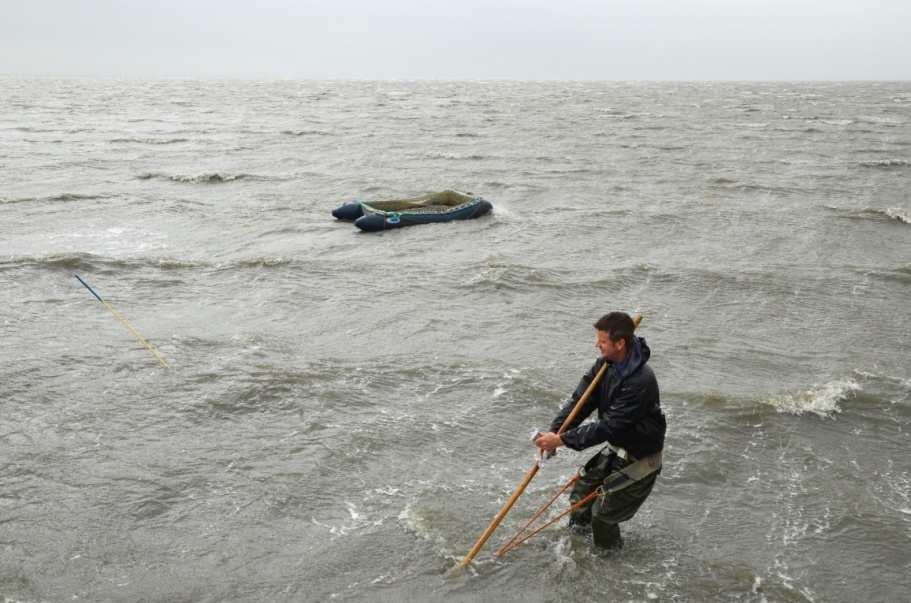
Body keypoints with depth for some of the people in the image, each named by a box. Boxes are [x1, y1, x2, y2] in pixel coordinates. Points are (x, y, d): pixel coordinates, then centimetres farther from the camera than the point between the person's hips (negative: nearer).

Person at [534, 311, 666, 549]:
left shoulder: (641, 381, -33)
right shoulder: (605, 364, -7)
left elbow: (609, 426, -32)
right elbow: (580, 400, -9)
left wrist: (563, 440, -30)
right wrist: (553, 432, -22)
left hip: (640, 456, -8)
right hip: (616, 447, 8)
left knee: (602, 513, -2)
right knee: (581, 487, 16)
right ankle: (577, 533, 40)